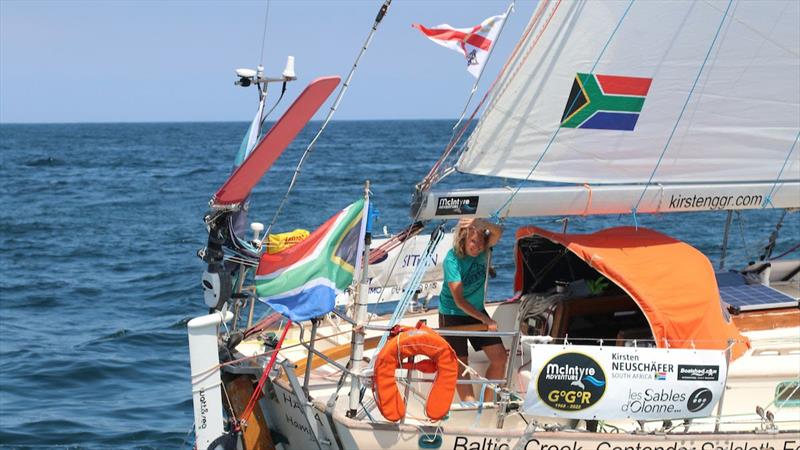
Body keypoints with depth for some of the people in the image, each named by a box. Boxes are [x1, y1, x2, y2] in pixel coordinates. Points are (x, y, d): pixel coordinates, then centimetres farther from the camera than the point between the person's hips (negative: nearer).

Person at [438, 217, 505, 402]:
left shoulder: (481, 250, -8)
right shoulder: (452, 259, -23)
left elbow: (497, 233, -29)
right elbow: (459, 300, -26)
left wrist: (481, 224, -48)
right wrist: (485, 319, -29)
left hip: (477, 311, 6)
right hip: (452, 315, -6)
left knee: (500, 357, 0)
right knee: (461, 365, -3)